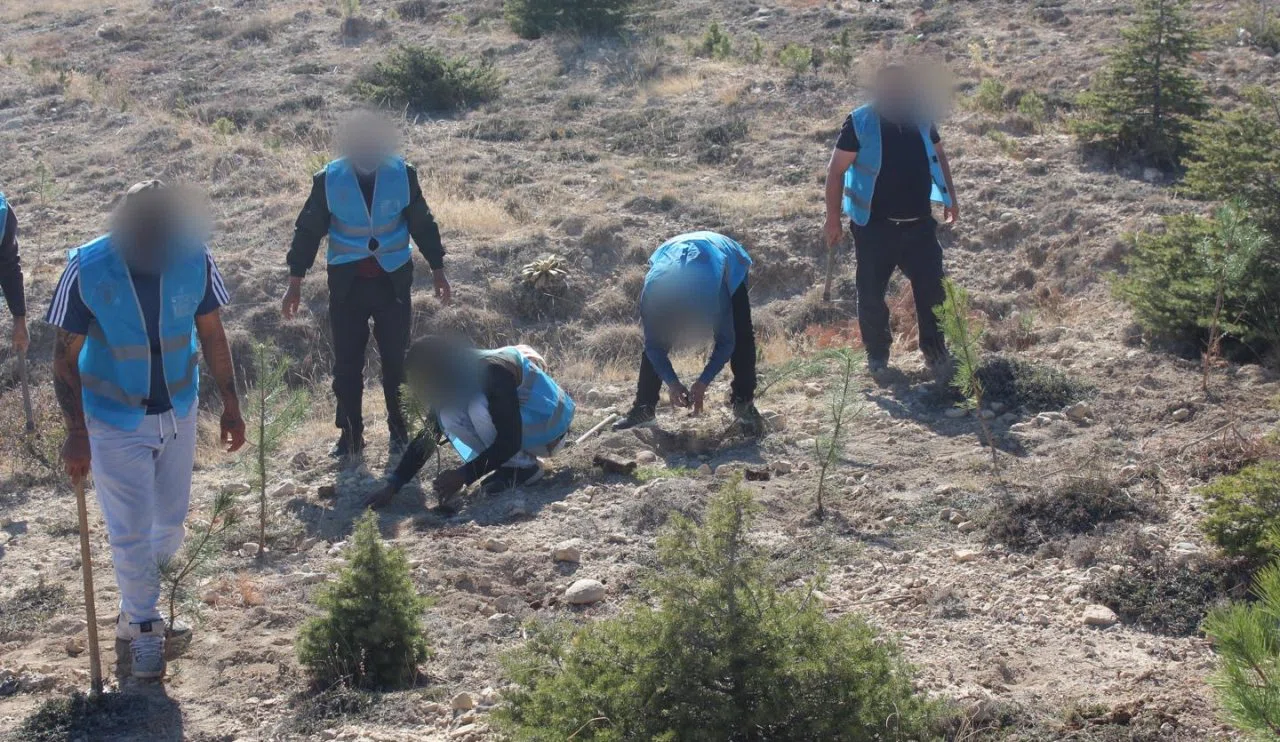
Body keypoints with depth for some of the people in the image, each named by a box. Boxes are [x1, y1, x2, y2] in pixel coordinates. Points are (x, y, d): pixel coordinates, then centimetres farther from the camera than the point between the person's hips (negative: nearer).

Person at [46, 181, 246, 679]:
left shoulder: (194, 257, -16)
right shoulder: (88, 269, -23)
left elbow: (212, 334, -1)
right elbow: (66, 357, -13)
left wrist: (230, 405, 3)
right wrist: (76, 432, -16)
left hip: (178, 413, 3)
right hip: (115, 422, -3)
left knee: (170, 519, 17)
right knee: (130, 532, 5)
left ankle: (144, 583, 44)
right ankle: (142, 624, 26)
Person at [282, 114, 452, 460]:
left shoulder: (402, 174, -6)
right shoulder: (329, 180, -8)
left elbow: (422, 223, 5)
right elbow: (308, 230, -1)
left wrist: (437, 270, 8)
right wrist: (295, 282, -1)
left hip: (393, 281, 0)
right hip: (347, 284, 0)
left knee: (397, 361, 6)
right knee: (347, 365, 5)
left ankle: (400, 429, 21)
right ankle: (350, 434, 16)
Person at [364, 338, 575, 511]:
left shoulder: (493, 373, -30)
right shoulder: (453, 381, -5)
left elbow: (509, 441, -31)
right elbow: (427, 436, -3)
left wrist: (463, 475, -32)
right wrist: (393, 485, -11)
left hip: (548, 426, -8)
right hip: (511, 432, 8)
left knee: (477, 407, -31)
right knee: (448, 416, -14)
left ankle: (523, 467, -14)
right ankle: (510, 463, -2)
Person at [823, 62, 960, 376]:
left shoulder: (921, 117, 1)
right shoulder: (860, 123, -12)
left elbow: (938, 156, 18)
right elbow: (836, 170, -9)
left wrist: (950, 197, 15)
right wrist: (833, 219, -11)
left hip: (919, 223, 3)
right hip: (875, 227, -3)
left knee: (931, 289, 4)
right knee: (871, 293, 6)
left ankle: (935, 350, 18)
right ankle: (877, 354, 23)